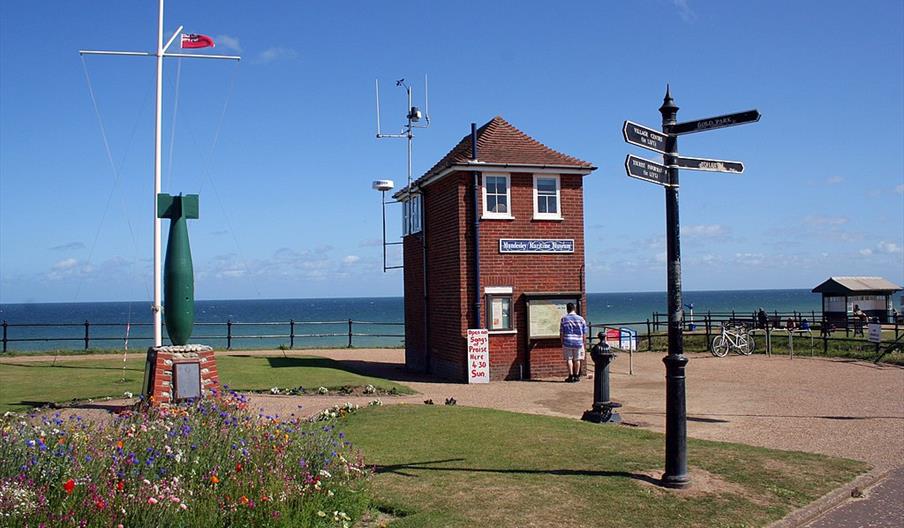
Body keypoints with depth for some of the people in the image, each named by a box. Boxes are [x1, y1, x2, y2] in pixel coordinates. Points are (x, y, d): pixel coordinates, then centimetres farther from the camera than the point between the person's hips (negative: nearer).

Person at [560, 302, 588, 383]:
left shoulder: (564, 319, -3)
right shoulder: (580, 319, 0)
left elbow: (561, 333, -1)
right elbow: (584, 332, 3)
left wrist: (562, 342, 9)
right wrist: (583, 342, 13)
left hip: (567, 342, -1)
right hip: (578, 342, 1)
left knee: (569, 359, 5)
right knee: (577, 359, 10)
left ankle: (571, 376, 2)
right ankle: (576, 376, 14)